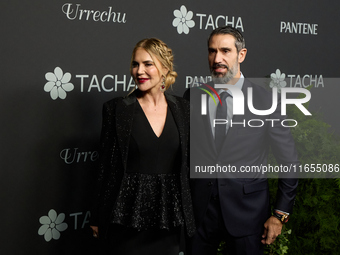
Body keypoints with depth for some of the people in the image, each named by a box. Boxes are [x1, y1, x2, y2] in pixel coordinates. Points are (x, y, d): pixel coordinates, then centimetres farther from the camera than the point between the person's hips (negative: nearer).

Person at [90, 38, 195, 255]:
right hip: (128, 219, -2)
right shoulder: (117, 109, -4)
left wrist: (188, 216, 8)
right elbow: (106, 167, -2)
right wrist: (98, 219, 0)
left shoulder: (182, 108, 4)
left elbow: (187, 164, 8)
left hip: (170, 217, 3)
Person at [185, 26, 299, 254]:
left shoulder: (265, 100, -5)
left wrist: (280, 214, -2)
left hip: (247, 211, -2)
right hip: (199, 210, 2)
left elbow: (290, 162, -1)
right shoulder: (192, 97, 2)